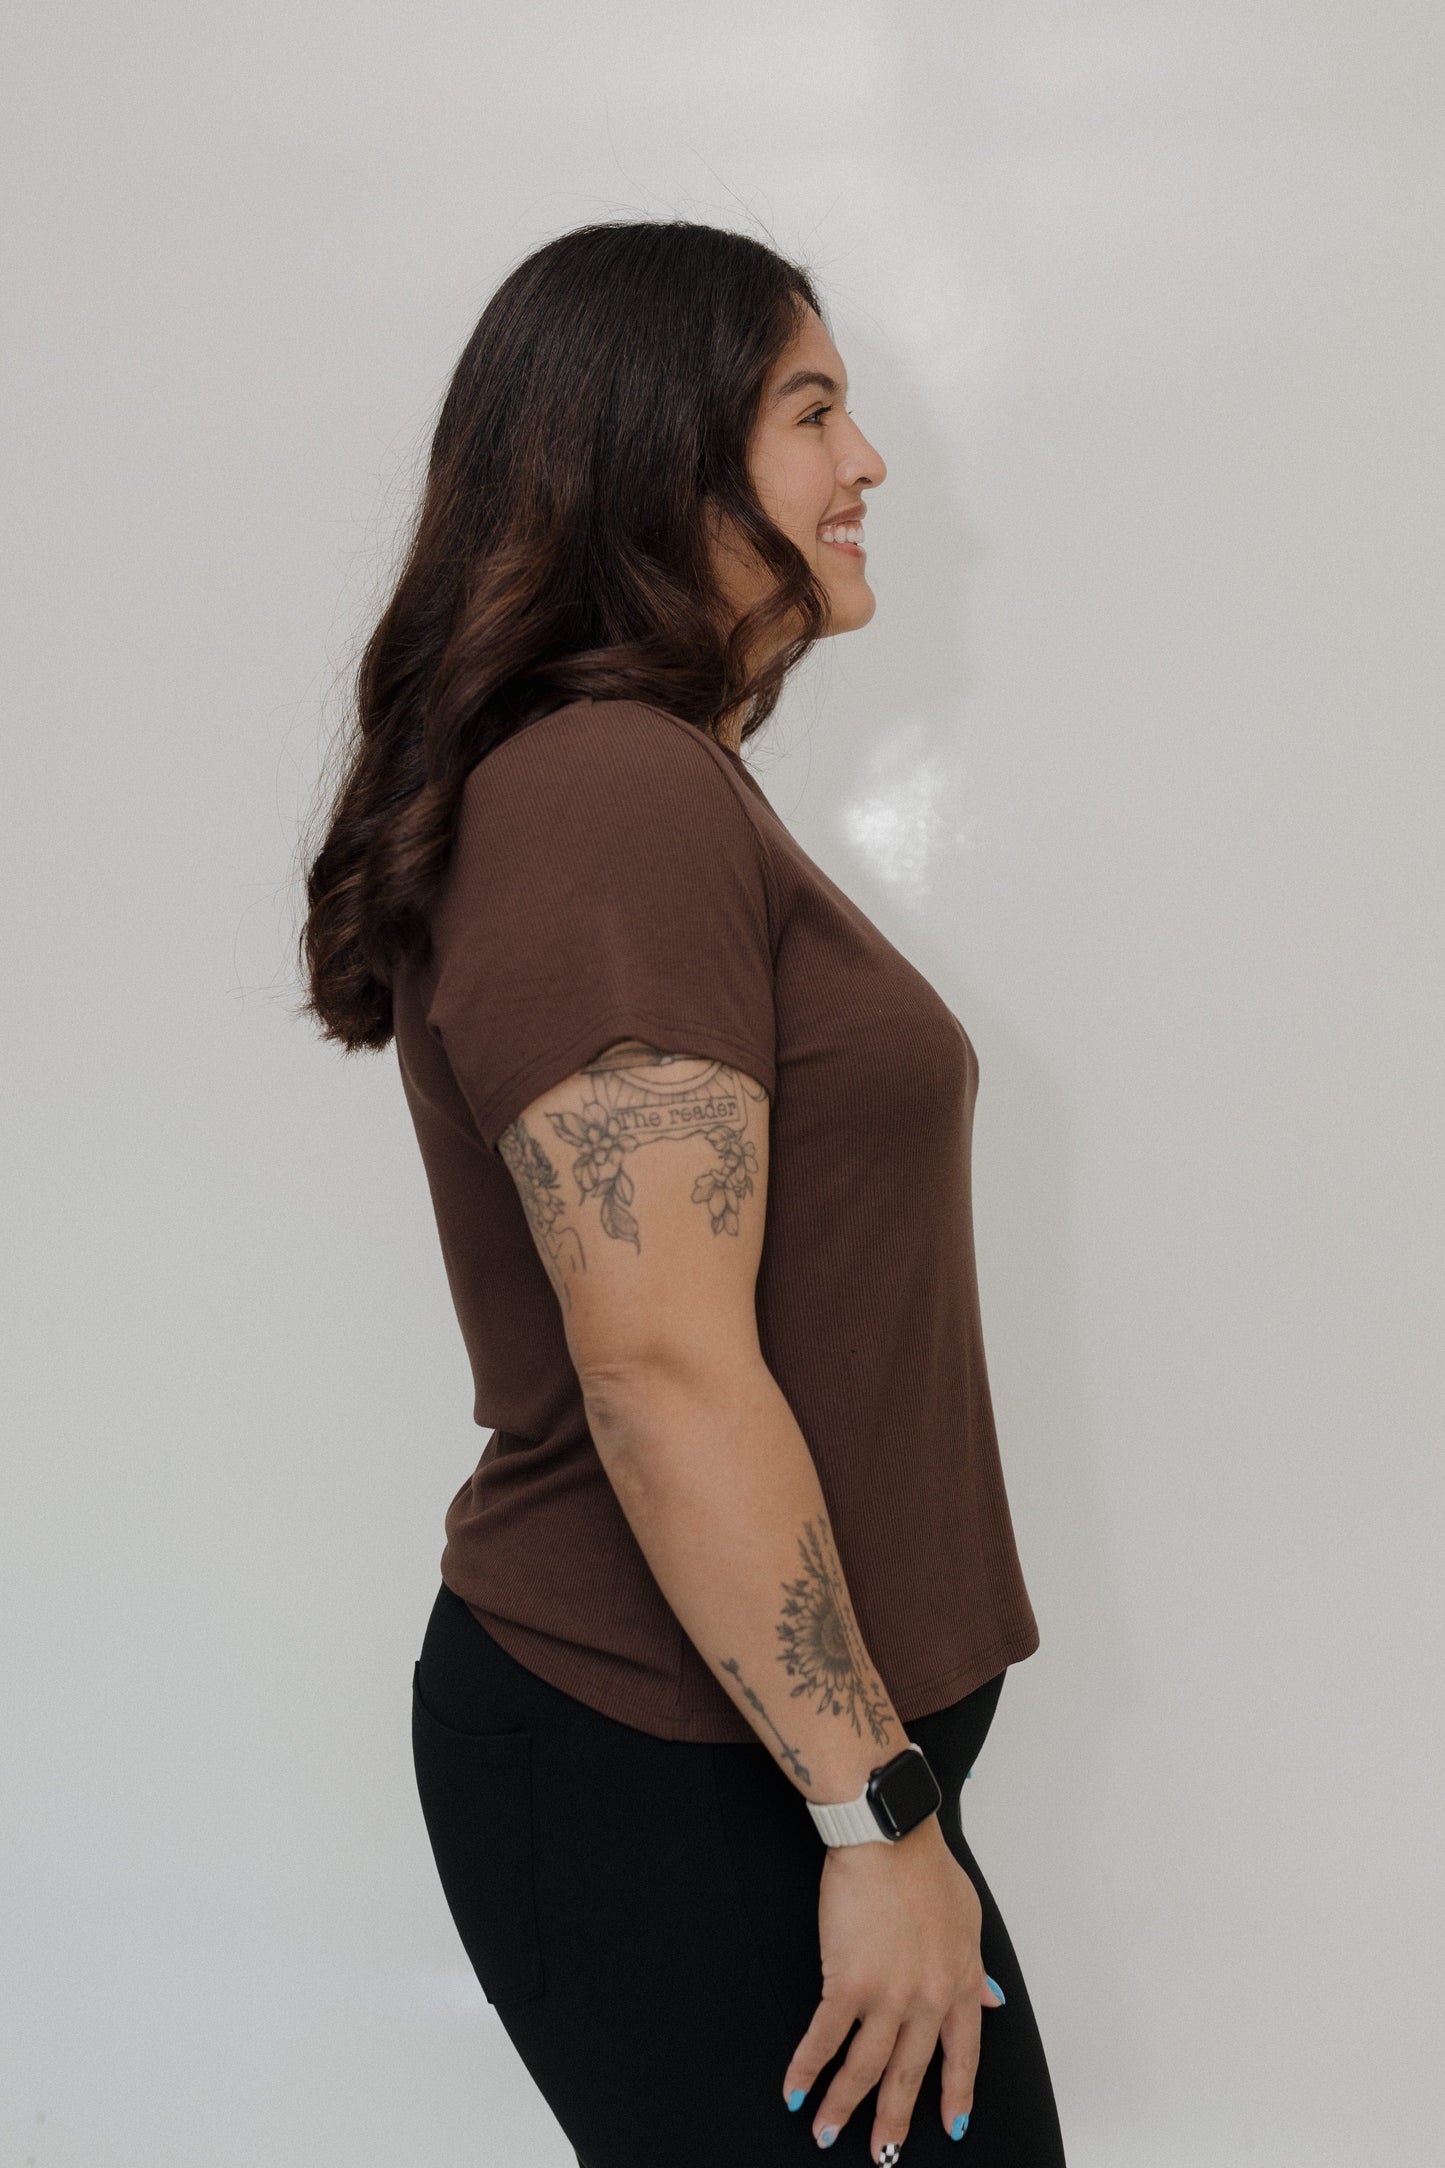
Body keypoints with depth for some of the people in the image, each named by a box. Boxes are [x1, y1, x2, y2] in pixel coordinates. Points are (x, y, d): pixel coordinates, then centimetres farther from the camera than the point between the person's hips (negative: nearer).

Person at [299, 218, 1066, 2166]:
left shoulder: (660, 782, 15)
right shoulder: (612, 799, -18)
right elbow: (664, 1369, -23)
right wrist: (879, 1815, -18)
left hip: (751, 1742, 10)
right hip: (685, 1792, -10)